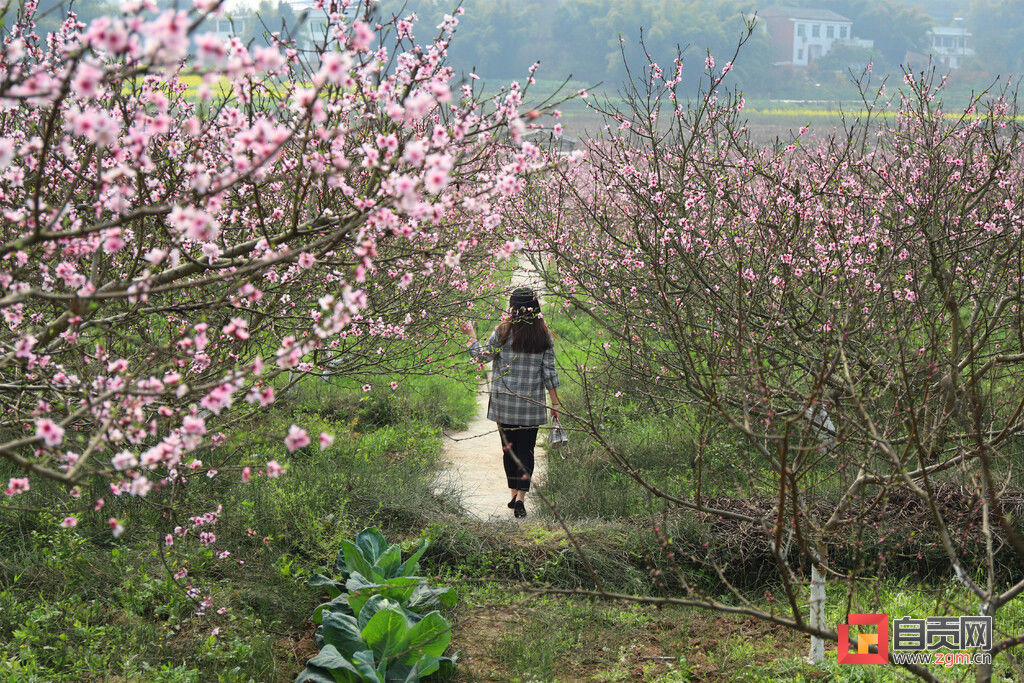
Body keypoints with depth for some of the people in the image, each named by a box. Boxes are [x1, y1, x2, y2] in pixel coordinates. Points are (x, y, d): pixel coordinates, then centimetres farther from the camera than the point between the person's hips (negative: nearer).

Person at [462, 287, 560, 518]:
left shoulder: (503, 332, -7)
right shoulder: (544, 336, -1)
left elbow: (483, 355, -1)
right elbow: (549, 372, 1)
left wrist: (471, 335, 15)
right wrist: (555, 403, 7)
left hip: (504, 401, 0)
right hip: (532, 403, 0)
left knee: (509, 447, 13)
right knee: (526, 450, 3)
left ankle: (514, 494, 19)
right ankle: (521, 497, -10)